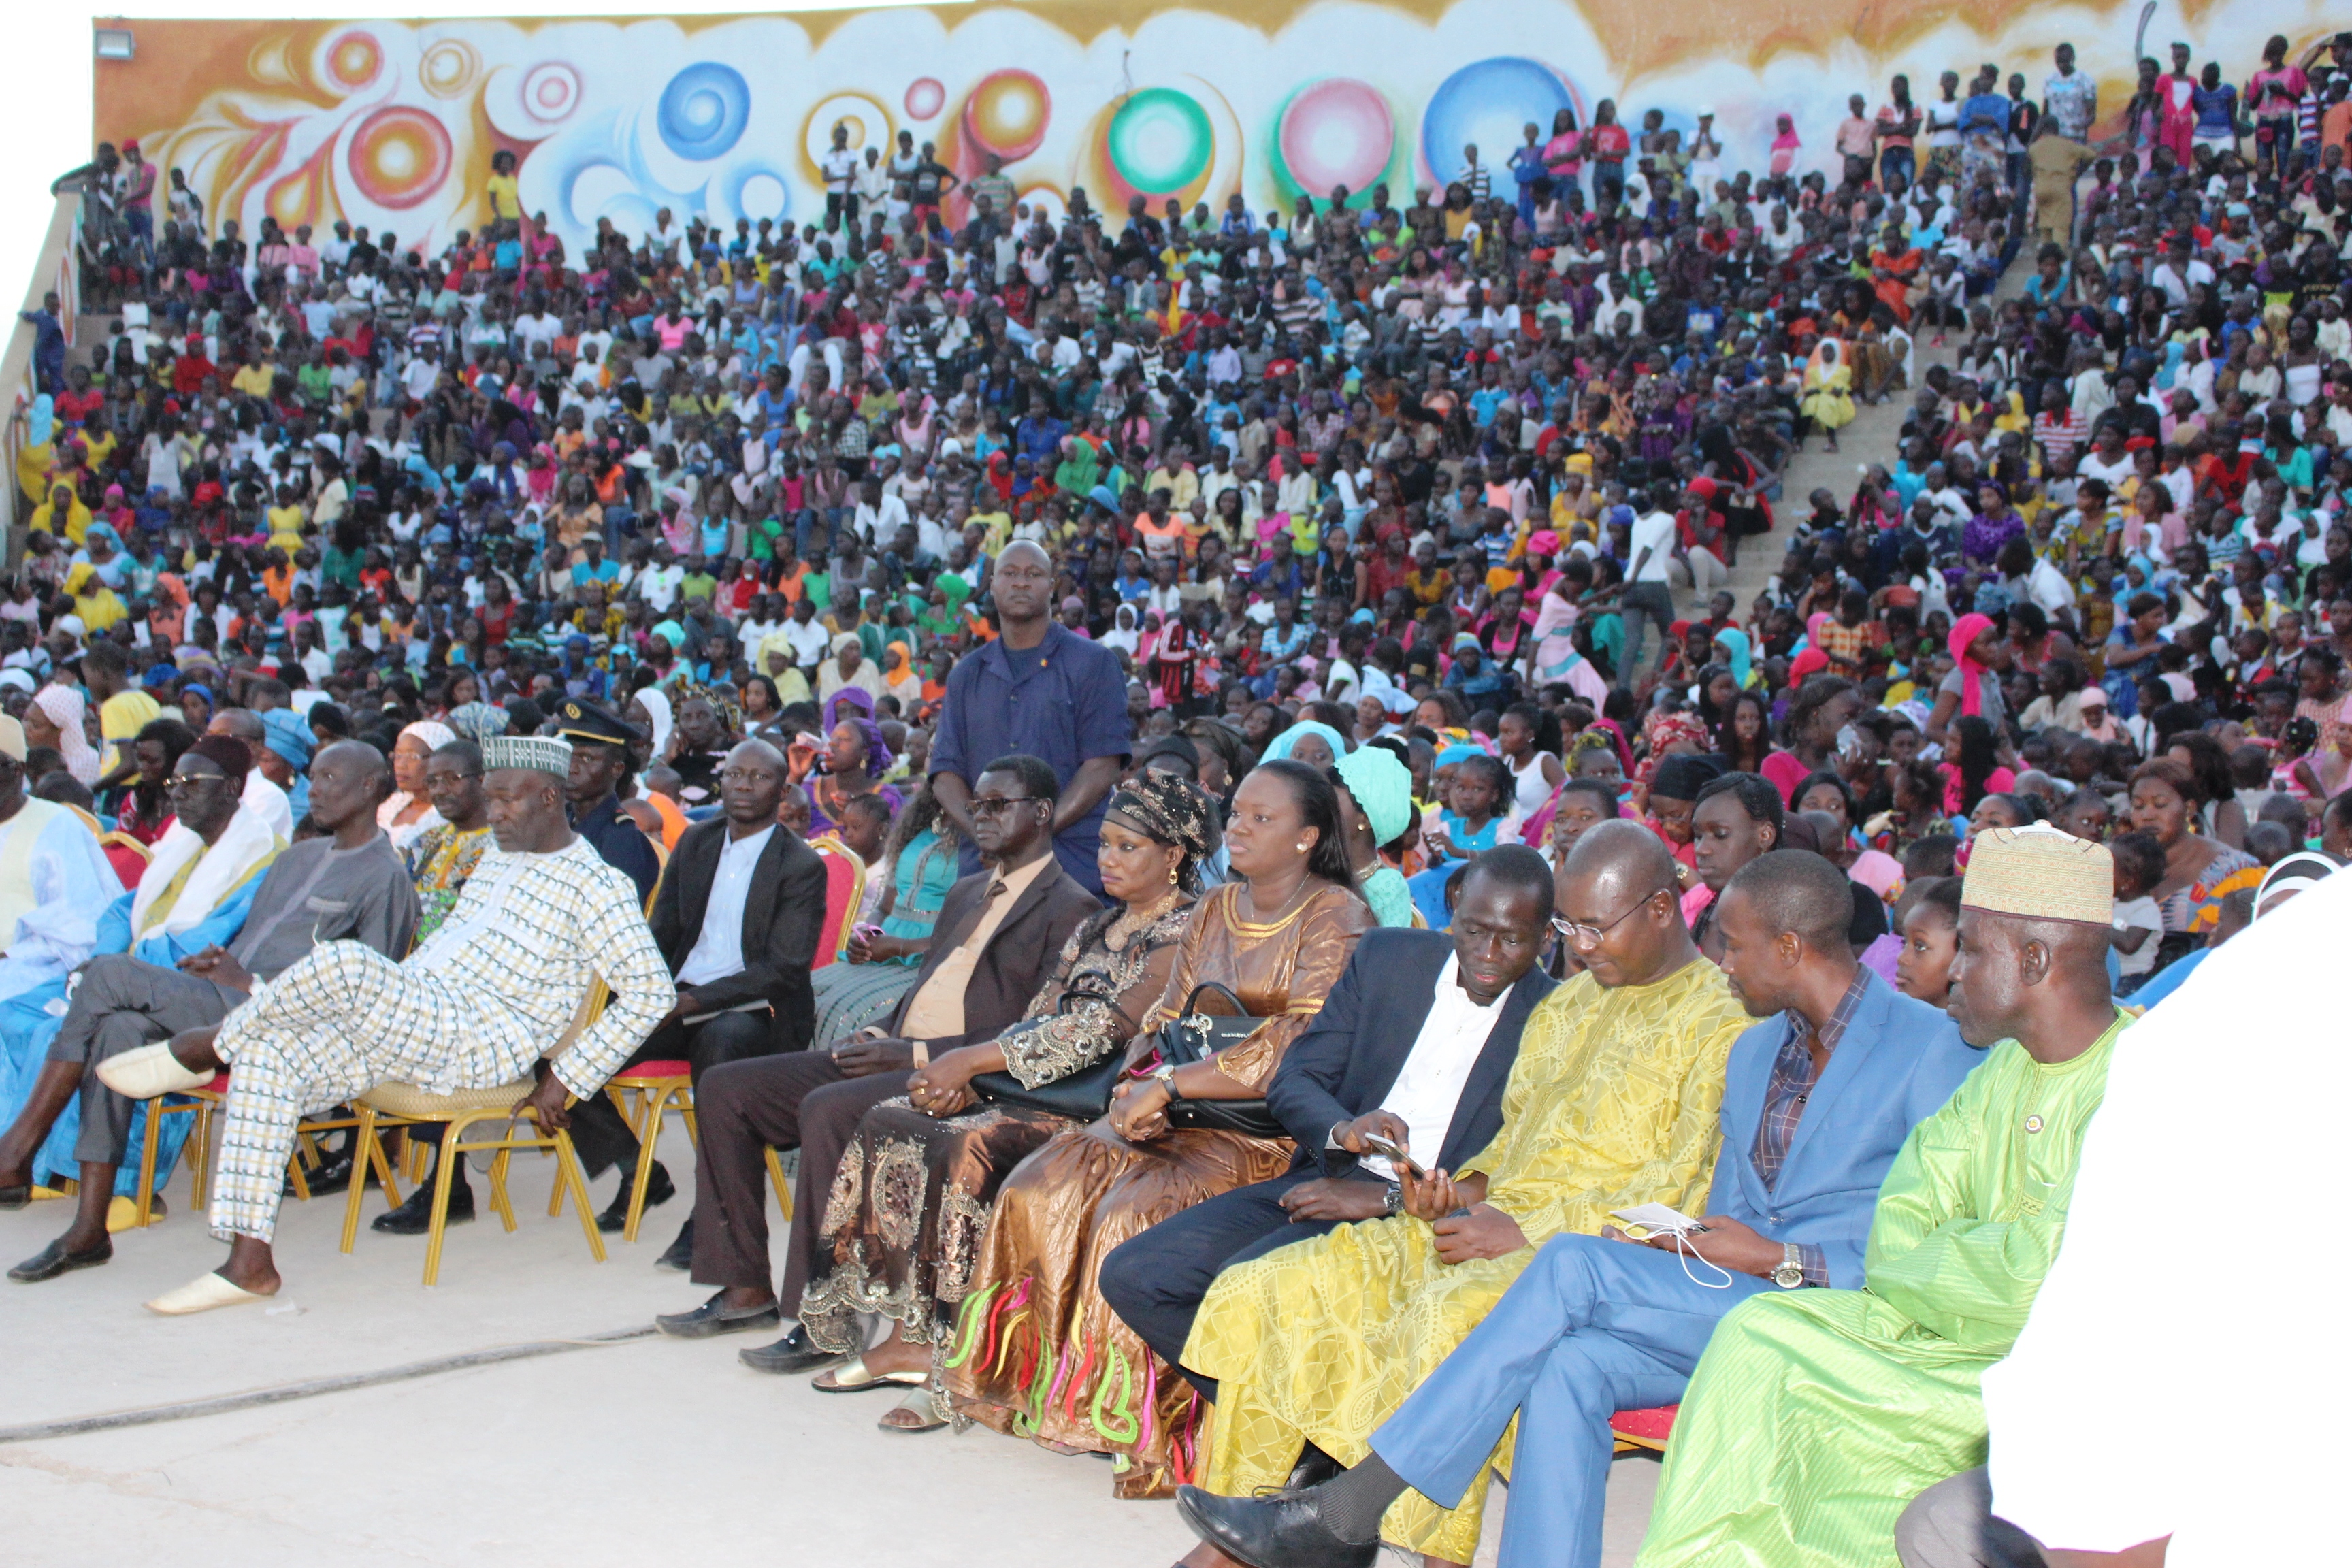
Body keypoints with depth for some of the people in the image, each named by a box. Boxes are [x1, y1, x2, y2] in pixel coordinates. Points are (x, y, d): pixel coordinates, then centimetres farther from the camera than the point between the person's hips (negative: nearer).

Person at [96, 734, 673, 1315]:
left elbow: (653, 990, -11)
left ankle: (208, 1047, -5)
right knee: (268, 1055, -13)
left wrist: (566, 1079, -12)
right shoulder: (497, 860, 22)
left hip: (476, 1043, -9)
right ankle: (249, 1264, -12)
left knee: (342, 964, -32)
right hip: (408, 1023, 9)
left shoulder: (596, 885, -5)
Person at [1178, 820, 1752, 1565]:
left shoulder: (1723, 1022, -4)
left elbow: (1690, 1192, -13)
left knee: (1448, 1317, -39)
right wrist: (1466, 1187, 4)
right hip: (1493, 1227, 8)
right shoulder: (1567, 1003, 22)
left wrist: (1528, 1232, -16)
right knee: (1271, 1289, -8)